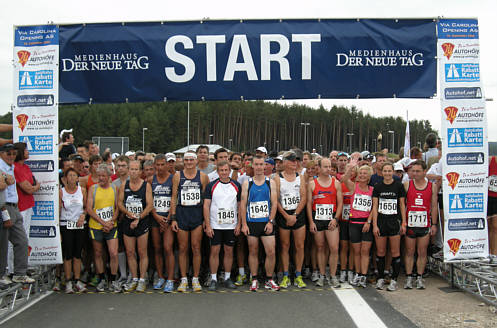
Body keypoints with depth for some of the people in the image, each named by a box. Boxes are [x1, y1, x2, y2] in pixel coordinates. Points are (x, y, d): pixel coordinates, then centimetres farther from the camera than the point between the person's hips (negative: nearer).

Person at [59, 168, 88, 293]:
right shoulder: (61, 191, -1)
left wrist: (83, 215, -9)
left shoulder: (82, 190, 5)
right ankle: (68, 282, 6)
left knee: (78, 255, 5)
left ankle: (77, 280, 12)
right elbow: (58, 210, -2)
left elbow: (86, 207, 12)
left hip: (80, 225, 2)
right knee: (68, 255, -2)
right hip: (66, 225, -2)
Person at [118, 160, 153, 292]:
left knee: (142, 253, 0)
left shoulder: (146, 185, -3)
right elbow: (119, 203, 5)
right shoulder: (124, 185, 6)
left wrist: (138, 219, -13)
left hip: (142, 222, -3)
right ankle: (134, 279, 17)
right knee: (130, 253, 7)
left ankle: (142, 280, 9)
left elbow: (150, 205, -8)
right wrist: (129, 213, -12)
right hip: (127, 222, 3)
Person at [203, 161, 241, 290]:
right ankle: (213, 279, 9)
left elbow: (240, 206, 8)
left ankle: (227, 278, 17)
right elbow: (206, 206, -3)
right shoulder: (211, 186, -1)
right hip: (215, 225, -2)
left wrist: (239, 224, 1)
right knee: (214, 251, 0)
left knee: (229, 251, 7)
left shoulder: (236, 186, 4)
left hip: (231, 225, 2)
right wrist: (207, 225, -9)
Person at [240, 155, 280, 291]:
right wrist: (244, 224, -5)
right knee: (253, 252, 7)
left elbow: (274, 203, 1)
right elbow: (243, 204, 3)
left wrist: (270, 222, -8)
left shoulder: (271, 182, 5)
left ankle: (269, 280, 11)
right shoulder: (247, 183, 5)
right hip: (251, 223, 0)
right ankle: (254, 280, 18)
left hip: (266, 223, 0)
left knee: (271, 252, -4)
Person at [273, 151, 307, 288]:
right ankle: (285, 276, 12)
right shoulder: (278, 178, 0)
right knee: (285, 246, 4)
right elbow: (276, 200, -4)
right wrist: (286, 216, -11)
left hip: (299, 214, 2)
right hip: (283, 214, -2)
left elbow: (303, 198, 0)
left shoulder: (300, 177, 6)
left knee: (300, 246, 1)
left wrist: (295, 215, -9)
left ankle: (298, 276, 11)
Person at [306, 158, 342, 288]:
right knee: (320, 248, 8)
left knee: (334, 249, -6)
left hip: (331, 220, 0)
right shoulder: (312, 183, 3)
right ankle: (322, 276, 18)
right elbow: (309, 204, 3)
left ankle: (333, 276, 7)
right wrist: (311, 222, -4)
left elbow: (340, 202, 5)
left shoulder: (336, 183, 5)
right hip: (317, 220, 0)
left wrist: (335, 218, -6)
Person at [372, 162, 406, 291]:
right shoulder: (377, 187, 5)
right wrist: (374, 225, -3)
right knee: (380, 252, 5)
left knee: (395, 252, 0)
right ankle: (381, 278, 16)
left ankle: (394, 280, 9)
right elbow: (375, 207, 4)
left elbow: (402, 205, 5)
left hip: (395, 221, -1)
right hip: (380, 221, 1)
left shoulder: (399, 186, 2)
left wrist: (404, 223, -1)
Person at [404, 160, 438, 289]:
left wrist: (434, 224, 4)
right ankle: (409, 278, 13)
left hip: (425, 225, 1)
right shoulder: (406, 185, 2)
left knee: (422, 253, 6)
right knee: (409, 252, 5)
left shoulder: (432, 186, 5)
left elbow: (434, 206, 9)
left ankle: (419, 278, 17)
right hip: (410, 224, -1)